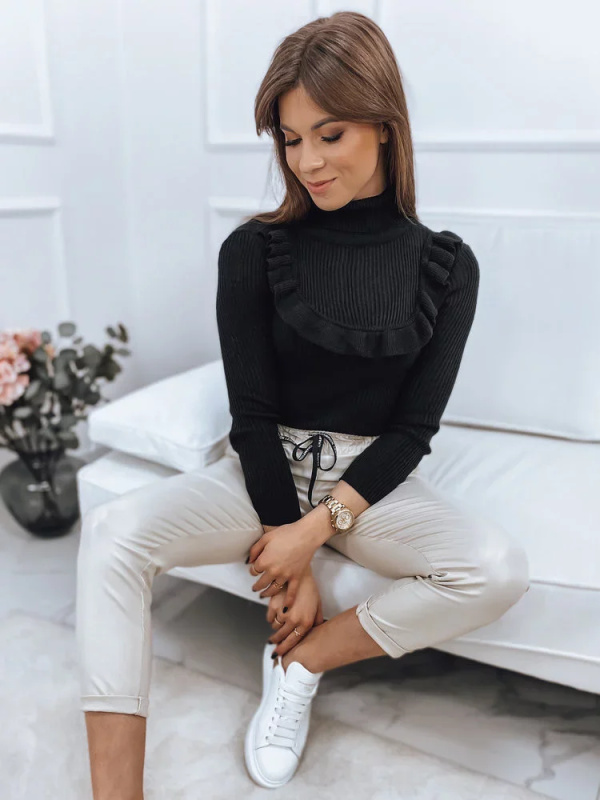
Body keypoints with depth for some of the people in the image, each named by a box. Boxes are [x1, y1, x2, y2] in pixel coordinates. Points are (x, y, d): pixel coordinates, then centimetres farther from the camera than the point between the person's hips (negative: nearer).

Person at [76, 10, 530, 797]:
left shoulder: (445, 266, -5)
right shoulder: (253, 250, -7)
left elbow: (415, 427, -6)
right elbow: (253, 412, -9)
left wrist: (314, 530, -15)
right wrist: (295, 564, -11)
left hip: (375, 481, 1)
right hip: (264, 471, 0)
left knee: (499, 569, -25)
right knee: (113, 534, -24)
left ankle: (301, 661, -6)